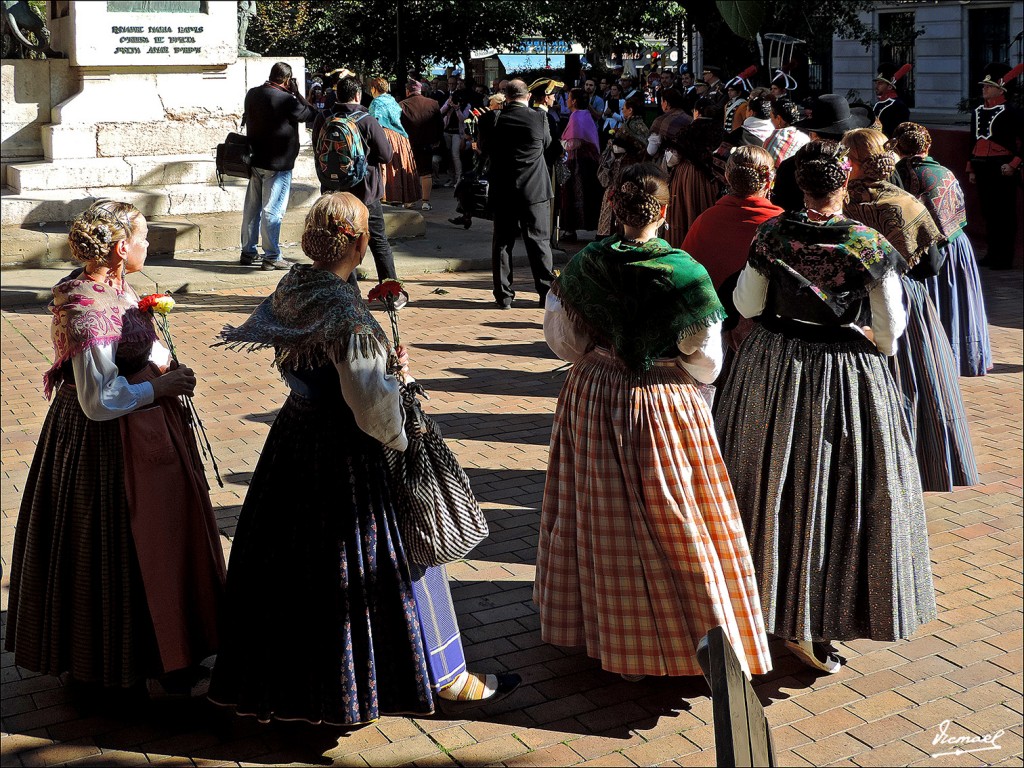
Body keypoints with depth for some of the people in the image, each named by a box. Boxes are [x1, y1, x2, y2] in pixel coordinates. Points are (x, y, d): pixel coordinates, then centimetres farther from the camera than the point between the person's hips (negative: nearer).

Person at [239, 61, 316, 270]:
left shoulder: (252, 94, 5)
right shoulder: (285, 99, -18)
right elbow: (310, 114, -9)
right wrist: (296, 93, 0)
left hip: (255, 159, 7)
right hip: (277, 163, -7)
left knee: (252, 207, 14)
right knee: (273, 210, -3)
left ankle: (248, 252, 21)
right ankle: (272, 257, 0)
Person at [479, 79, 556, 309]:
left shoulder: (494, 121, -6)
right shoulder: (539, 118, -8)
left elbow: (483, 148, 9)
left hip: (502, 192, 1)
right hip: (534, 189, -1)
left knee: (502, 243, 9)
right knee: (539, 242, 7)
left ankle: (504, 296, 10)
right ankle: (547, 293, 10)